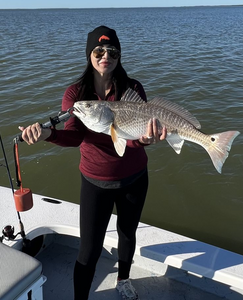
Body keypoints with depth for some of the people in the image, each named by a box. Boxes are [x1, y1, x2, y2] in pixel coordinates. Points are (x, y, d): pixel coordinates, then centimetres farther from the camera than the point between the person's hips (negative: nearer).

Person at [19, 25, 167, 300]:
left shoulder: (133, 89, -10)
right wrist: (48, 133, -47)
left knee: (128, 233, 22)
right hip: (96, 182, -2)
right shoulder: (76, 93, -11)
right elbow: (73, 135, -25)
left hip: (134, 178, 2)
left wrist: (144, 138, -45)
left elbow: (134, 135, -21)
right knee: (90, 250, 0)